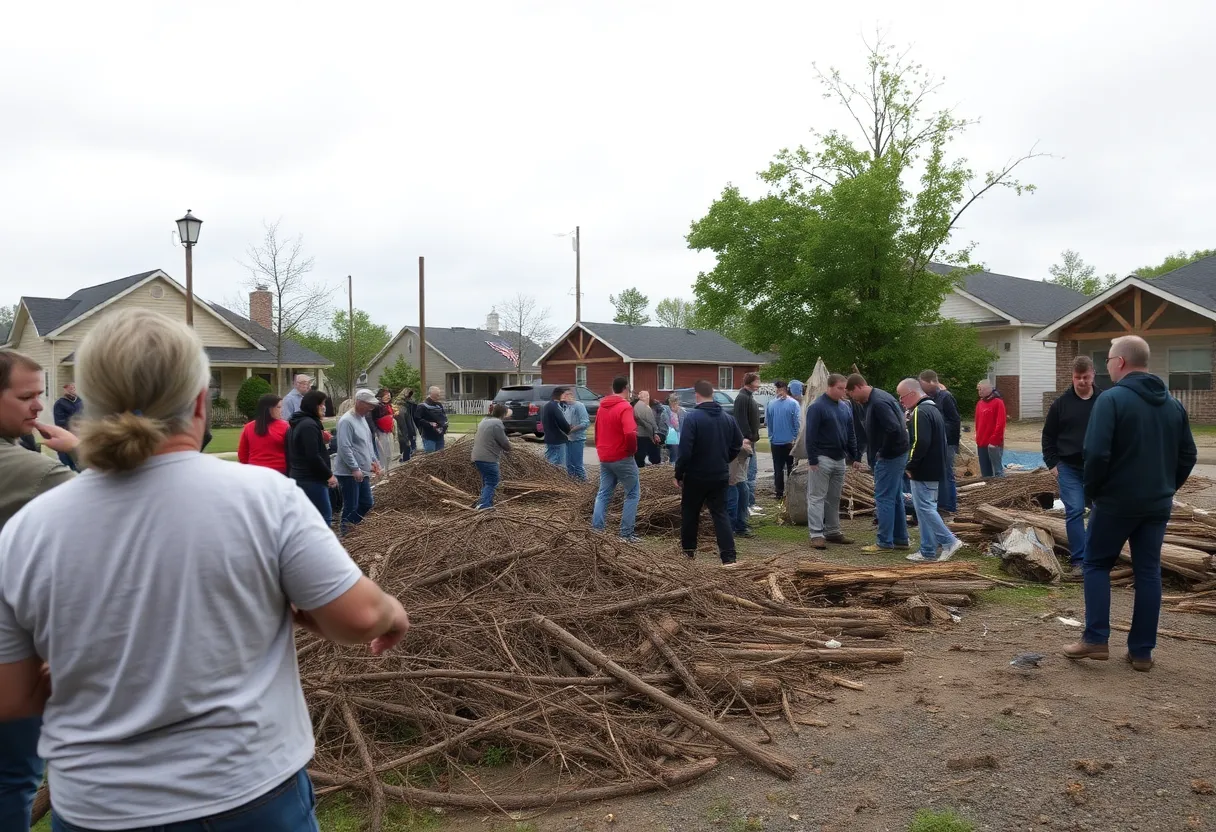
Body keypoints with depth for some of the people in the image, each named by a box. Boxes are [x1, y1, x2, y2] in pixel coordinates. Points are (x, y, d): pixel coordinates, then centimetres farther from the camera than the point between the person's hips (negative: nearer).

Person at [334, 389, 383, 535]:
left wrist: (373, 460, 16)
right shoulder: (347, 421, -18)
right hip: (349, 473, -10)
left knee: (367, 504, 15)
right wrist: (355, 469, -22)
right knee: (351, 507, -2)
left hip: (363, 471, 10)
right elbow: (344, 448, -23)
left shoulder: (362, 418, 12)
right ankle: (346, 535, 10)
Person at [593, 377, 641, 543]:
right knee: (633, 494, 3)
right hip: (622, 458, -7)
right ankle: (626, 534, 0)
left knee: (603, 494, 13)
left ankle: (596, 530, 9)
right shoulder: (625, 407, -16)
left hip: (604, 457, 7)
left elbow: (597, 430, 18)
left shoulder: (602, 406, 10)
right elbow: (630, 433, -28)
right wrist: (633, 449, -12)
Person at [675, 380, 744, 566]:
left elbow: (685, 451, -19)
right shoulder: (728, 418, 2)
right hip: (720, 475, 4)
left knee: (690, 513, 15)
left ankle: (689, 549, 28)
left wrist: (678, 474, -7)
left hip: (696, 476, -4)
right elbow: (737, 444, 11)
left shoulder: (692, 418, -16)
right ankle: (729, 557, -5)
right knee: (720, 514, 5)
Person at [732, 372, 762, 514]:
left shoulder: (749, 397, 17)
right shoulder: (742, 398, -16)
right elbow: (741, 421, -23)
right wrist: (749, 438, -23)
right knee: (749, 473, -8)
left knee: (752, 471, 15)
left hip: (750, 440, 11)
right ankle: (749, 504, -4)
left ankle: (750, 503, 22)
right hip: (746, 441, -11)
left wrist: (754, 437, 16)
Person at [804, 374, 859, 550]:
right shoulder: (817, 407, -11)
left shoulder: (846, 407, 11)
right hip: (822, 459, -7)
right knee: (817, 497, -5)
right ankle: (816, 534, -5)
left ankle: (833, 531, 20)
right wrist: (812, 460, -17)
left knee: (834, 498, 13)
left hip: (840, 459, 7)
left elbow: (851, 434, 18)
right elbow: (810, 435, -14)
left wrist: (854, 456, 13)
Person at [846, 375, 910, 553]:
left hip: (889, 457, -10)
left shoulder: (878, 402, -21)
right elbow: (896, 426, 20)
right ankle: (901, 539, 22)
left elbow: (894, 429, -31)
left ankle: (884, 542, 2)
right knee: (895, 498, 15)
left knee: (884, 498, -4)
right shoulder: (878, 397, 11)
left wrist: (883, 452, -17)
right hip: (896, 455, 10)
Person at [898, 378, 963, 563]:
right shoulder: (933, 409, 17)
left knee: (924, 508, -5)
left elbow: (920, 443, -26)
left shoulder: (920, 413, -17)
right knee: (927, 508, 12)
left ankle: (949, 541, -3)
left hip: (923, 471, -11)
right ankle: (928, 551, 16)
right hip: (935, 470, 11)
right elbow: (944, 439, 23)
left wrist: (911, 466, -16)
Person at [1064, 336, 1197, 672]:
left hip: (1117, 501, -6)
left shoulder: (1112, 398, -14)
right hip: (1158, 504, 6)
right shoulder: (1173, 403, 9)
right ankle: (1142, 651, 13)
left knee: (1096, 564, 8)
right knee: (1148, 572, 10)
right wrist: (1167, 487, 18)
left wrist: (1093, 490, -6)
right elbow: (1188, 454, 13)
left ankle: (1095, 639, 4)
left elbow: (1096, 453, -21)